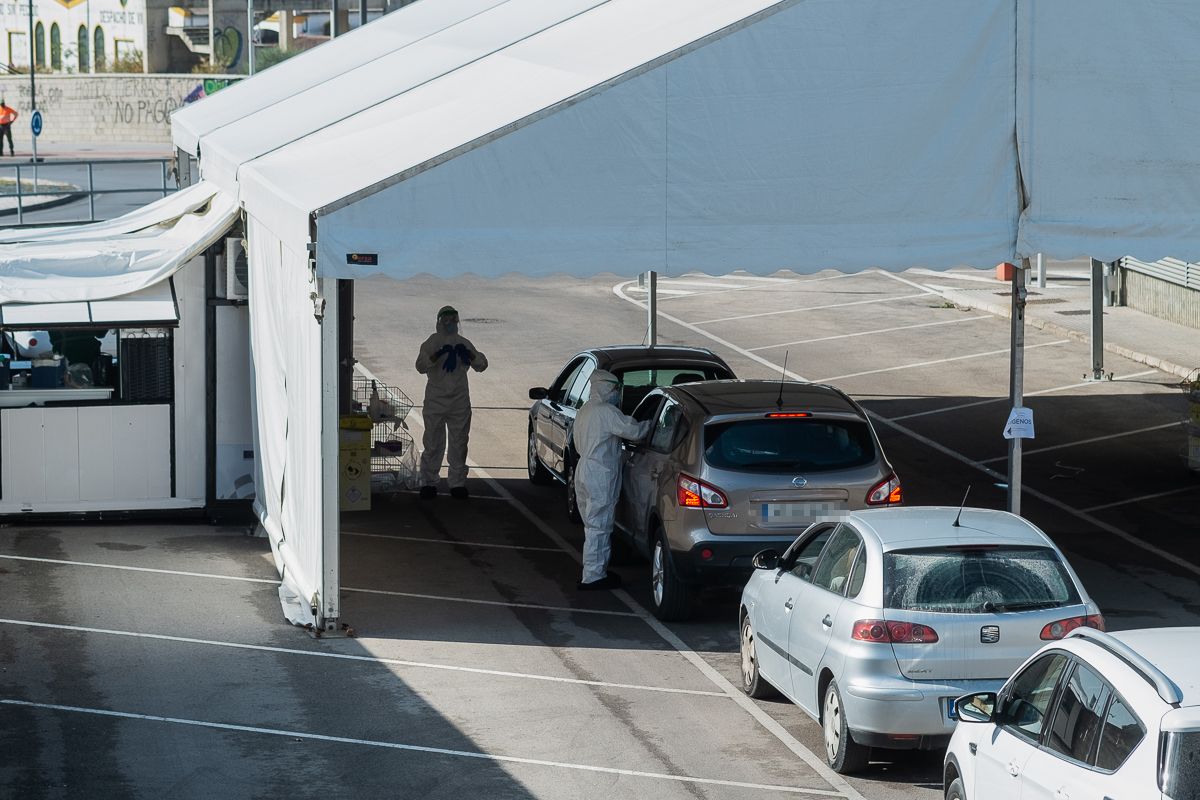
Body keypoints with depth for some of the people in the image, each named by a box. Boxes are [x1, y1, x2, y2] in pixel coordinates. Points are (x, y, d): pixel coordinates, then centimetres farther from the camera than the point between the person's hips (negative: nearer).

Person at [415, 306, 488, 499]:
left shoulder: (464, 343, 10)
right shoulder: (431, 343, 1)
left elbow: (481, 365, 5)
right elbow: (421, 366, -12)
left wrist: (468, 354, -14)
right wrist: (438, 354, -26)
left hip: (460, 402, 3)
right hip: (435, 401, -3)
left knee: (459, 443, 5)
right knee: (433, 443, -2)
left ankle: (458, 483, 12)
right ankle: (428, 483, 4)